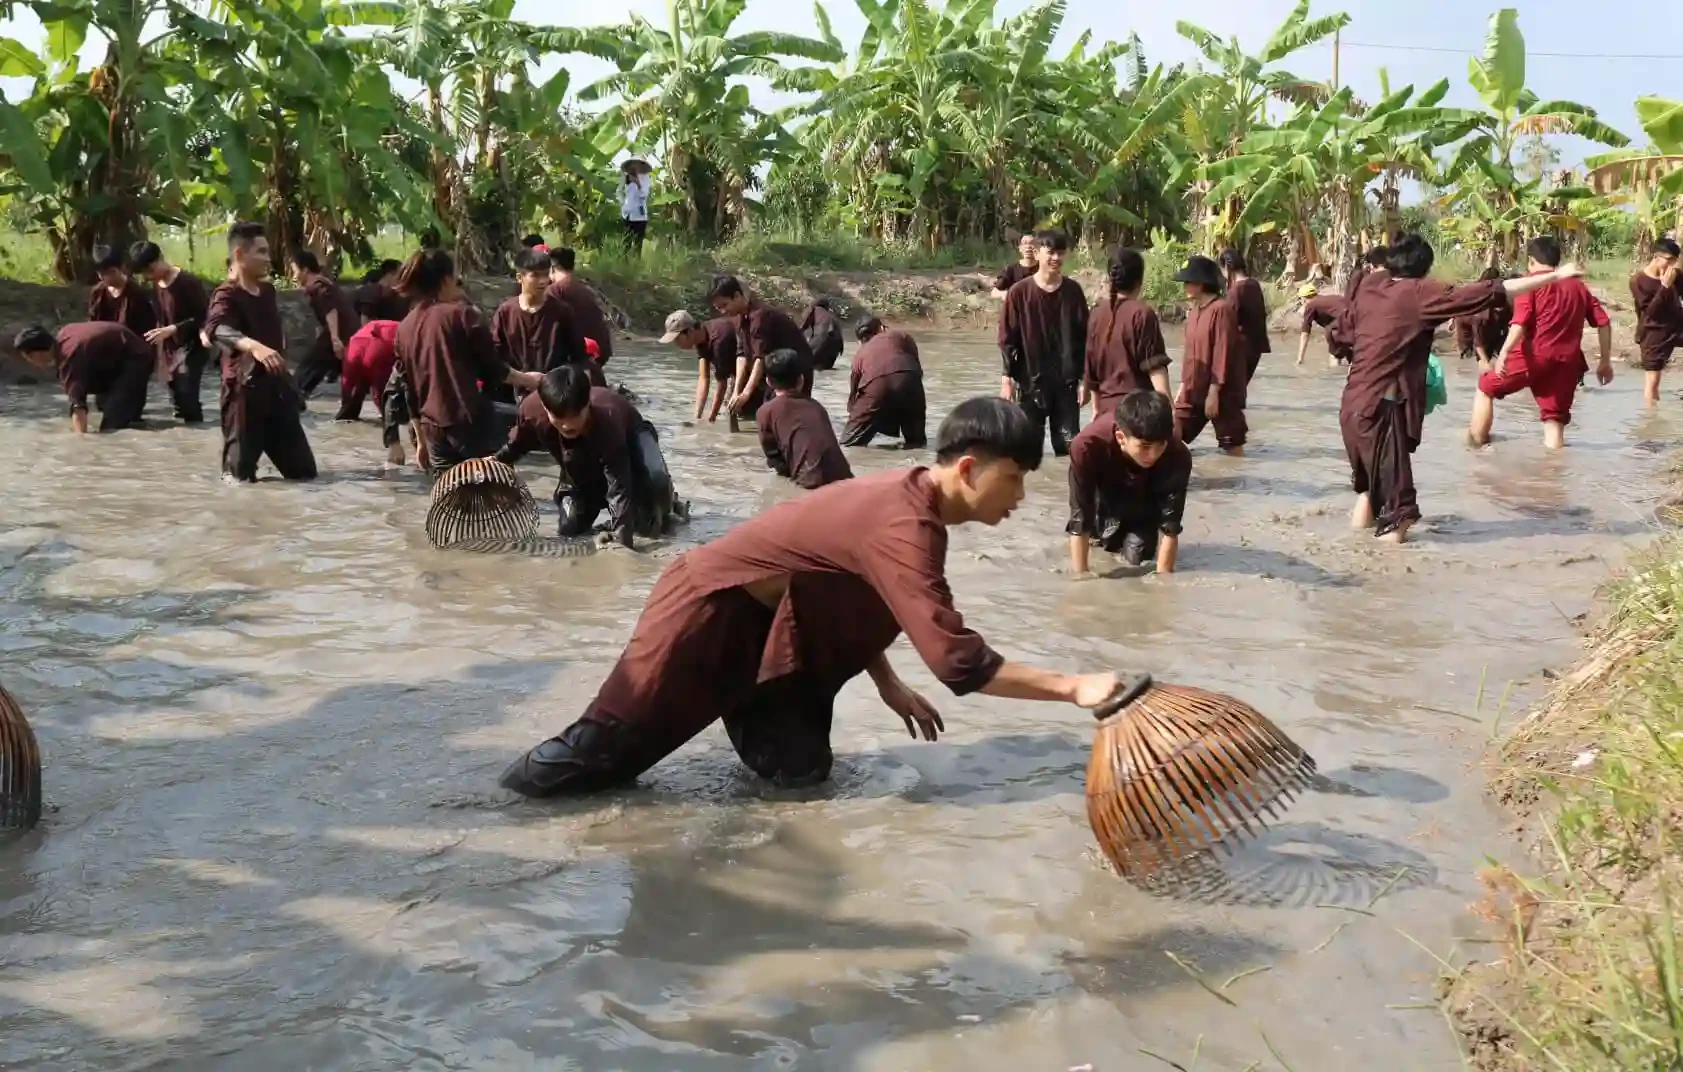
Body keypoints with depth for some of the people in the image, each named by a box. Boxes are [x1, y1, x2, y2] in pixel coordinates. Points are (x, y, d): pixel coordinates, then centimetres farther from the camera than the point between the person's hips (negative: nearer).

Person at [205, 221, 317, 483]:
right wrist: (254, 346, -52)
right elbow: (216, 329, -37)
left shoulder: (267, 290, 10)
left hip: (277, 383, 7)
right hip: (245, 387, -7)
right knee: (241, 473, 1)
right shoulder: (227, 295, -14)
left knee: (304, 470, 8)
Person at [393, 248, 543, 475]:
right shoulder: (463, 315, -7)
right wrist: (527, 379, 15)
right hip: (472, 422, -5)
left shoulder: (405, 328, 10)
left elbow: (409, 390, 15)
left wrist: (421, 440, 22)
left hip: (434, 428, 5)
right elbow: (493, 370, -3)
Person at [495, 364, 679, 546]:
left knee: (655, 480, -36)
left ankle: (662, 511, 0)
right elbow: (515, 446, -10)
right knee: (570, 527, -5)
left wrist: (621, 542, -54)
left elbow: (619, 487, -48)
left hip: (628, 435, -4)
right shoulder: (532, 410, -36)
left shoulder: (607, 418, -47)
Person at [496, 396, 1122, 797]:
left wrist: (888, 684, 8)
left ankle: (749, 708, 24)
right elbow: (957, 660, -36)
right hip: (711, 609, -9)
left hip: (762, 618, 9)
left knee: (799, 770, 0)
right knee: (615, 741, 2)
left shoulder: (907, 496, -1)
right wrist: (1073, 688, -33)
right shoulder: (904, 528, -30)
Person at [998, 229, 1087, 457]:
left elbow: (1084, 336, 5)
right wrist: (1007, 378, -7)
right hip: (1031, 380, -2)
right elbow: (1007, 339, -2)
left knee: (1070, 444, 3)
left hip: (1067, 380, 2)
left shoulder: (1073, 291, 2)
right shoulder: (1019, 292, -4)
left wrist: (1085, 378, 2)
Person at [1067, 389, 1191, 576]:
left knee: (1137, 558, -6)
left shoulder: (1177, 456, -41)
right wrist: (1080, 575, -38)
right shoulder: (1087, 447, -44)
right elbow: (1079, 519, -38)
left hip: (1146, 500, 0)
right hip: (1105, 491, 0)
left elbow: (1170, 525, -33)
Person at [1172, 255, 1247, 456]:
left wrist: (1214, 392, -21)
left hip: (1220, 393, -8)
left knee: (1231, 445, 1)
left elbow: (1222, 353, -18)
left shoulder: (1222, 309, -15)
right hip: (1193, 391, 8)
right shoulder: (1193, 309, 11)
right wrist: (1183, 385, 16)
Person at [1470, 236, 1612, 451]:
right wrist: (1606, 361, 16)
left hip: (1534, 355, -4)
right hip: (1566, 360, 4)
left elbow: (1520, 324, -15)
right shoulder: (1578, 285, 16)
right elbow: (1604, 323, 12)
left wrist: (1503, 353, -22)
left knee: (1486, 387, 14)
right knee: (1554, 419, 7)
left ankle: (1476, 443, 12)